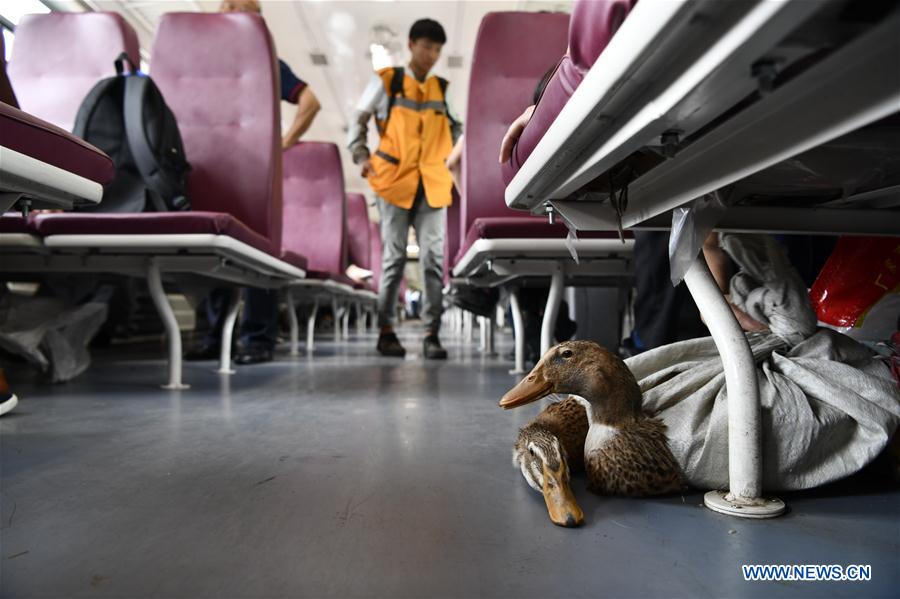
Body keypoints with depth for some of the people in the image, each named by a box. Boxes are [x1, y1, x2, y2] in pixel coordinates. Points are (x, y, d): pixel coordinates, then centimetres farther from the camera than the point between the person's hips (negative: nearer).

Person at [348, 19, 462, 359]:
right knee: (394, 257, 1)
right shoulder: (385, 81, 5)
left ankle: (432, 334, 2)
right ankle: (386, 331, 11)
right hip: (394, 181, -2)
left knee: (433, 258, -3)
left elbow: (455, 127, 22)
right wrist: (361, 156, -7)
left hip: (432, 184, 3)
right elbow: (358, 121, 7)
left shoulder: (442, 89, 13)